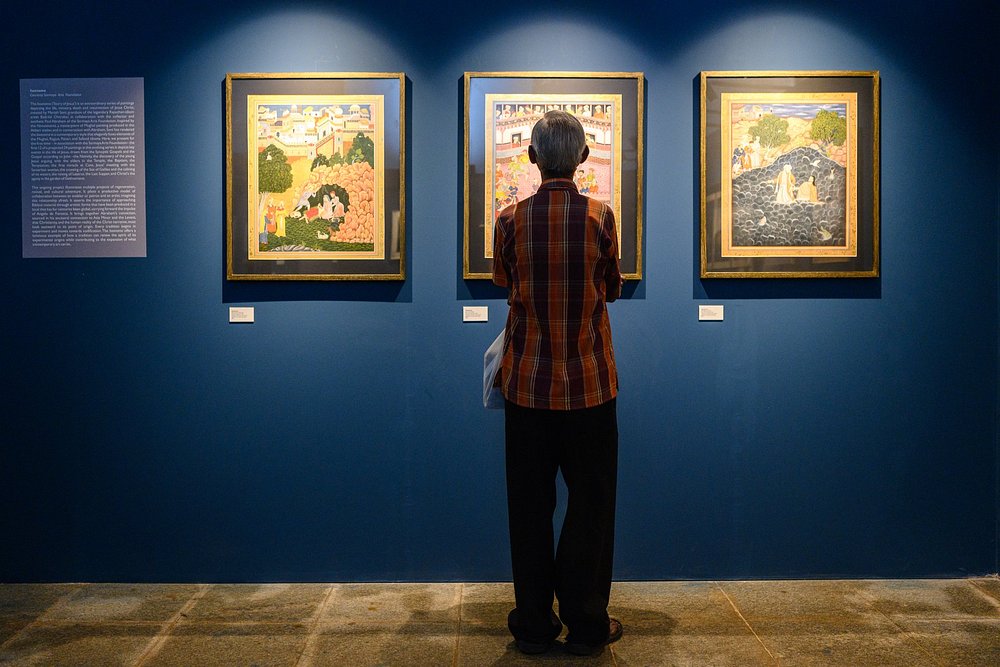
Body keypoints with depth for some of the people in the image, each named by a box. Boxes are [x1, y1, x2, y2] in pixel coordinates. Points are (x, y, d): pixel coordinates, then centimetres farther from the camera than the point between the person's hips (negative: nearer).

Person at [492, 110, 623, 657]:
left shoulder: (510, 220, -5)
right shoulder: (600, 216, -7)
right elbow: (612, 289, 7)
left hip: (527, 383, 1)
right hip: (589, 384, -1)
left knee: (529, 507, 11)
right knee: (590, 504, 10)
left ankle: (533, 626, 20)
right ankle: (587, 626, 18)